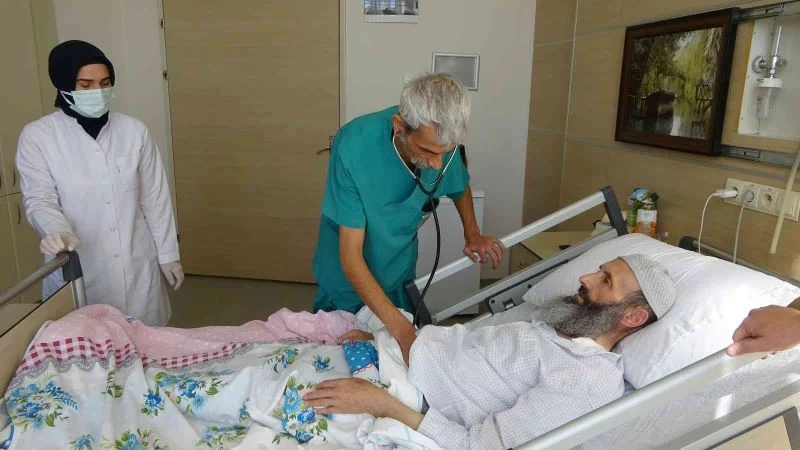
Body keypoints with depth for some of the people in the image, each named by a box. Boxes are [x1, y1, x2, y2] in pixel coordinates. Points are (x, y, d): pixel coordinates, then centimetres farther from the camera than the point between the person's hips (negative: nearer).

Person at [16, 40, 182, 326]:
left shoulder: (134, 131, 0)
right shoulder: (37, 136, -5)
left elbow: (155, 198, 4)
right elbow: (39, 199, -8)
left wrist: (167, 253, 5)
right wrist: (58, 231, -30)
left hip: (137, 266, 2)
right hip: (78, 270, -2)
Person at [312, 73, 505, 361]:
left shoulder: (440, 140, -21)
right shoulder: (354, 148, -35)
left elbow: (460, 186, 5)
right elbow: (350, 256, -32)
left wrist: (472, 234, -10)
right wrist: (399, 327, -39)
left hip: (400, 273, 4)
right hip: (348, 280, -3)